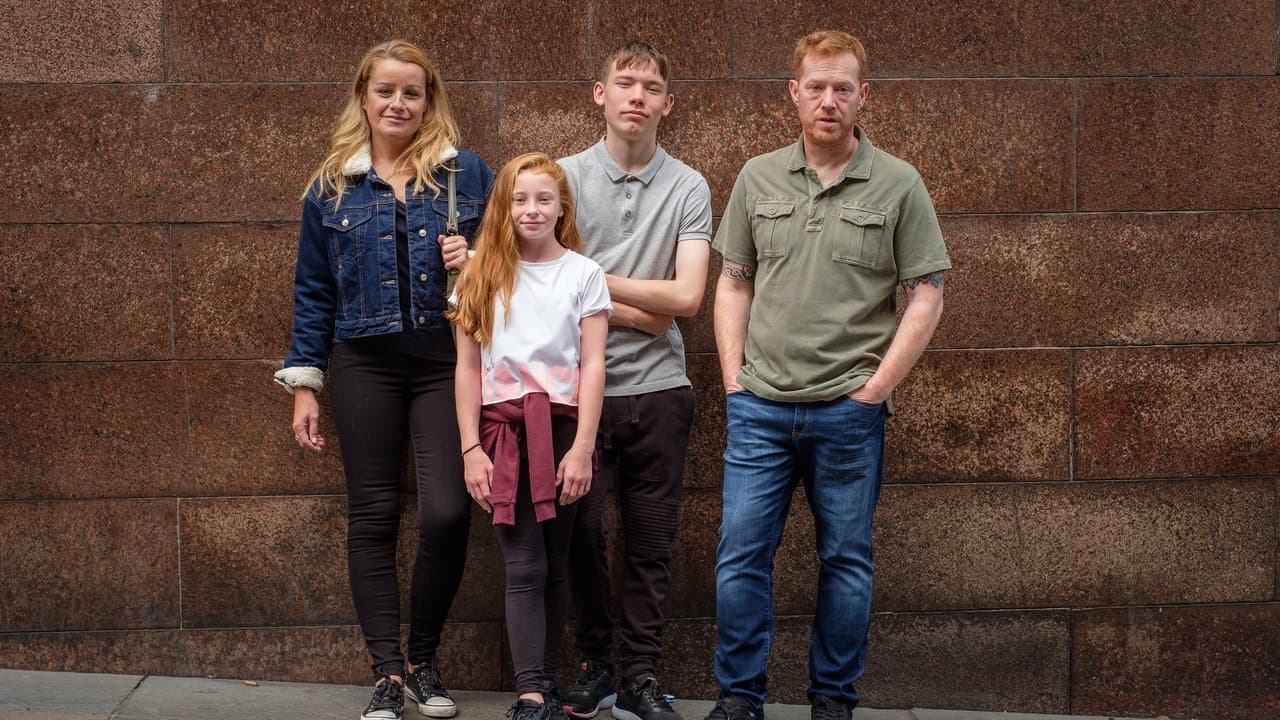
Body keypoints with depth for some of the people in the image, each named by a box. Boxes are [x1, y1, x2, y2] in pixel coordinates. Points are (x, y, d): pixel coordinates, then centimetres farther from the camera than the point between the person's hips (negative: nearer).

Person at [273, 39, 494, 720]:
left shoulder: (467, 172, 4)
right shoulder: (331, 186, 8)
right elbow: (313, 291, 11)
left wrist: (477, 261, -11)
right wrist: (304, 384, 7)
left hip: (445, 362, -1)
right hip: (362, 365, 2)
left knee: (446, 514, -11)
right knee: (372, 517, 2)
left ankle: (423, 660, 11)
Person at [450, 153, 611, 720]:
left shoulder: (584, 274, 4)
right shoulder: (482, 276, 8)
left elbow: (592, 365, -1)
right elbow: (467, 368, 6)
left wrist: (582, 449, -9)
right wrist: (471, 450, -1)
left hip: (562, 428, 0)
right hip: (503, 431, 0)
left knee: (554, 564, 5)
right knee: (525, 568, -6)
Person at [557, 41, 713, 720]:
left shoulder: (689, 188, 4)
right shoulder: (564, 177, 2)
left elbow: (687, 297, -7)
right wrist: (643, 312, -9)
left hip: (658, 389, 1)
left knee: (650, 539, 6)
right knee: (580, 530, 3)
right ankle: (595, 664, 20)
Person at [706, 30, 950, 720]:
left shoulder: (897, 185, -1)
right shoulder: (758, 178, 8)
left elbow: (925, 298, -1)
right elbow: (733, 283, 12)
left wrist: (873, 390, -7)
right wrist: (734, 380, 3)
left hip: (848, 409, -2)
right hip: (759, 405, 2)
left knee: (845, 559, 7)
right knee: (740, 553, 2)